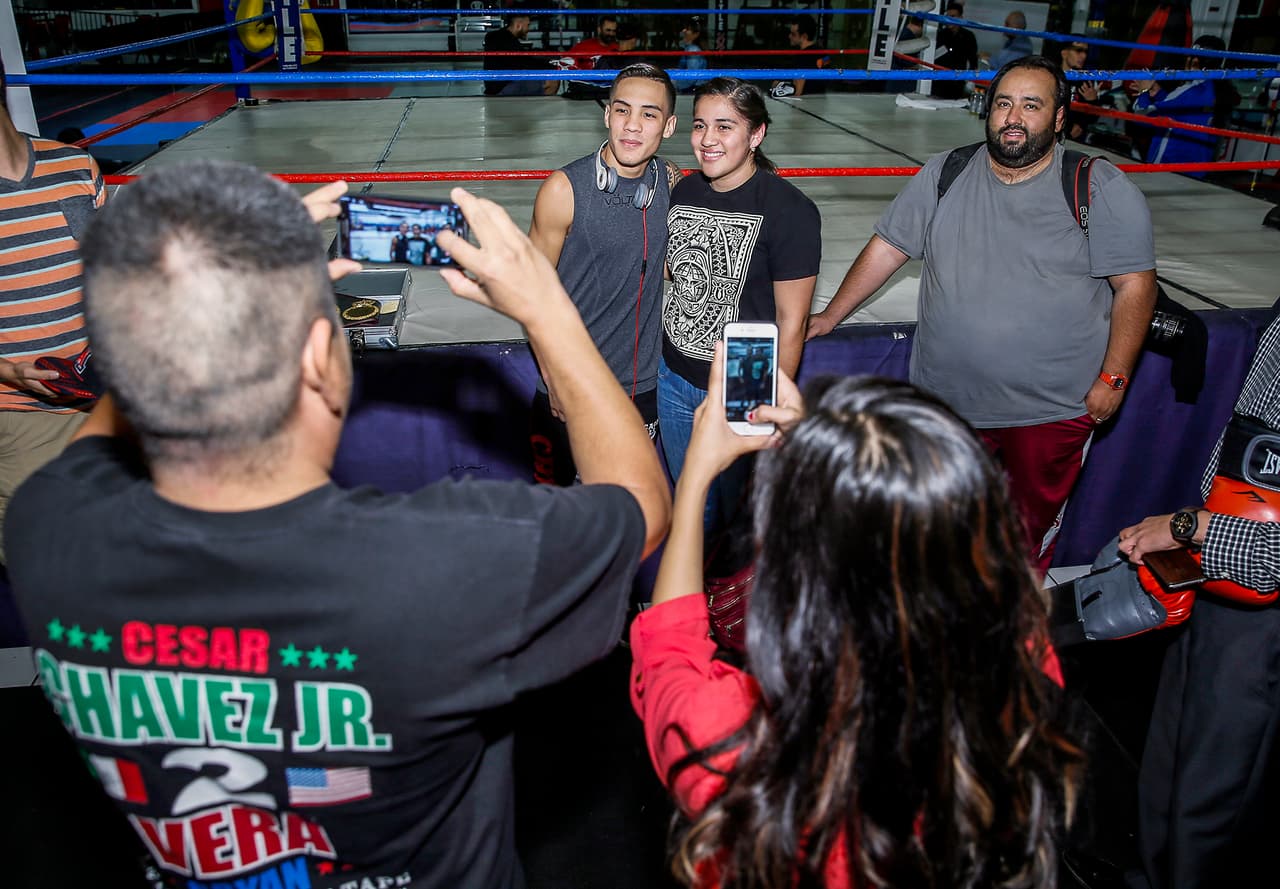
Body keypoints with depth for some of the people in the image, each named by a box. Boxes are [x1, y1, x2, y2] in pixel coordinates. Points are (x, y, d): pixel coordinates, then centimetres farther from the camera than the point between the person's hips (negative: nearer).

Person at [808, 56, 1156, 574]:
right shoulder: (943, 176, 1)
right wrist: (829, 318, 7)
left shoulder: (1103, 191, -7)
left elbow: (1134, 284, -5)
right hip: (946, 397, 2)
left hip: (1053, 409, -2)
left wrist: (1112, 379, -10)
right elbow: (886, 249, 6)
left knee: (1032, 522, 14)